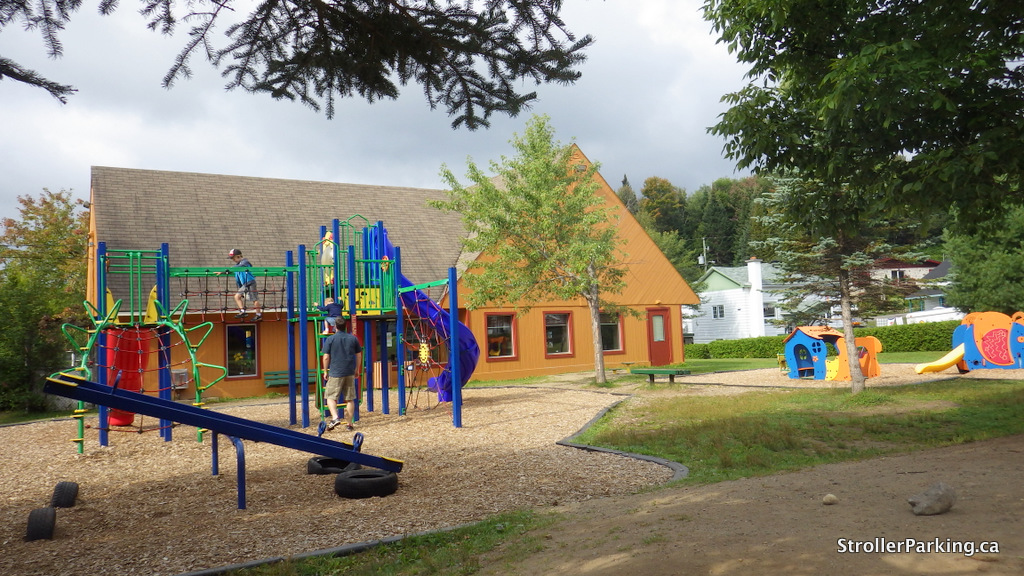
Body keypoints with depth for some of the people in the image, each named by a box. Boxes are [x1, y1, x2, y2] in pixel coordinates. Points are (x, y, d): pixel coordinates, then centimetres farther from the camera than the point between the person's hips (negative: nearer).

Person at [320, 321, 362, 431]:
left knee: (331, 397, 3)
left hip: (335, 373, -3)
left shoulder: (330, 339, -4)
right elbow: (358, 356, 11)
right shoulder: (353, 338, 6)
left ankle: (335, 417, -18)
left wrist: (325, 371, 6)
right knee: (350, 399, 8)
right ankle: (350, 423, 12)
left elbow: (326, 357, -5)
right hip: (350, 373, 3)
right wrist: (356, 370, 22)